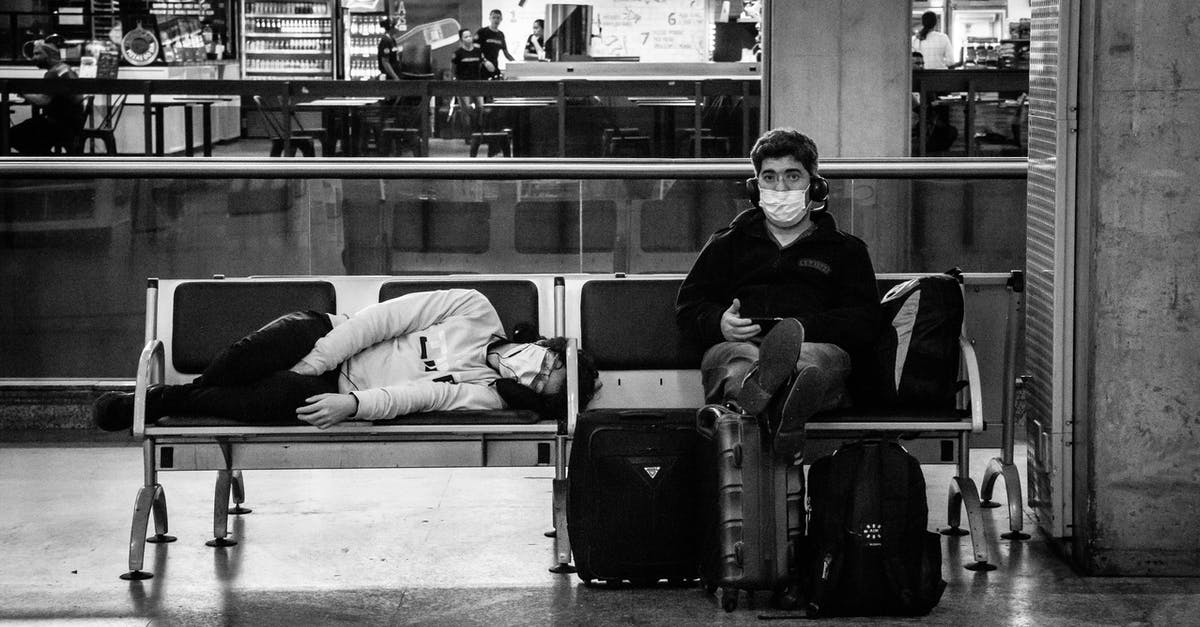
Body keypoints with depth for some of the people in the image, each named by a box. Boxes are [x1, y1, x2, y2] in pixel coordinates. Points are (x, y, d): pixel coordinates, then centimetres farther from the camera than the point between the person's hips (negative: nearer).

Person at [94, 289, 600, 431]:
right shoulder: (477, 312, -2)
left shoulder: (484, 398, -4)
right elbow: (388, 316, -6)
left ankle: (161, 403, -15)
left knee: (286, 399, -34)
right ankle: (196, 387, -10)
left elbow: (410, 397, -17)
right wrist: (313, 362, -14)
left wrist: (352, 405, -33)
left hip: (337, 393, -1)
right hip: (326, 338, 2)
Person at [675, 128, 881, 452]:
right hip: (738, 346, 1)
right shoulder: (728, 243, 33)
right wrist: (719, 323, -3)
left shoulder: (846, 249, 27)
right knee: (734, 357, -38)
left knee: (827, 357, -39)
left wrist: (804, 327, -9)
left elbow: (864, 322, 12)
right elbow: (688, 306, 23)